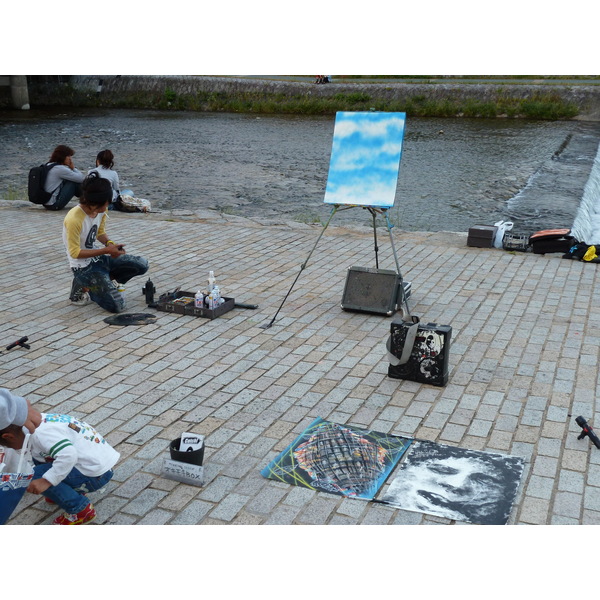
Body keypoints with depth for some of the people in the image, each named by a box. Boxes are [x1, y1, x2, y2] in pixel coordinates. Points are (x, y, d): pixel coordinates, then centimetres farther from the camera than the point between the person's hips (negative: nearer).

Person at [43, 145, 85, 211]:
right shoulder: (60, 169, -16)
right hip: (54, 205, -10)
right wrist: (73, 168, -1)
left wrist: (72, 168, 7)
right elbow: (82, 178, -15)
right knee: (74, 182, -6)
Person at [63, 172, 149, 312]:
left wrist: (109, 243, -9)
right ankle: (83, 288, 5)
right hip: (83, 267, -8)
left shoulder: (100, 210, -3)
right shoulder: (73, 219, -26)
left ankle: (99, 282, 3)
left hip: (98, 257, 8)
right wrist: (106, 250, -23)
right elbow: (75, 253, -21)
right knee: (117, 305, -18)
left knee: (142, 264, -5)